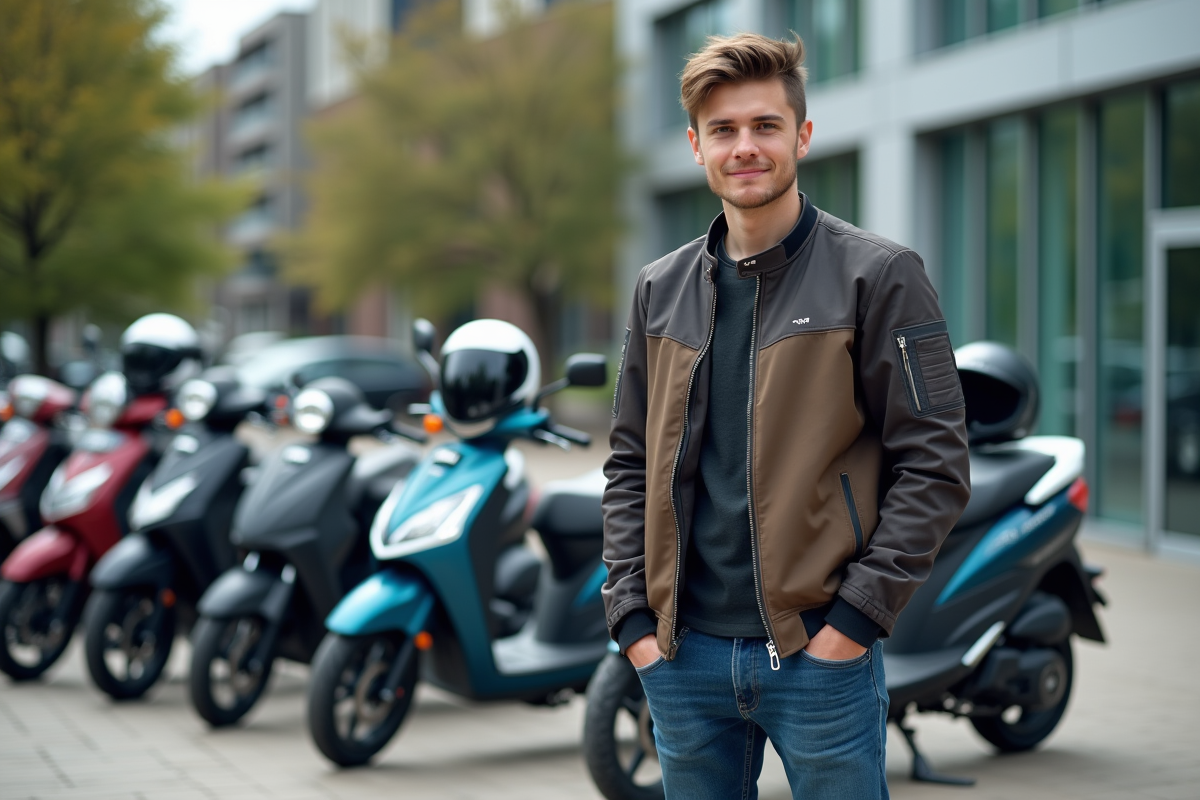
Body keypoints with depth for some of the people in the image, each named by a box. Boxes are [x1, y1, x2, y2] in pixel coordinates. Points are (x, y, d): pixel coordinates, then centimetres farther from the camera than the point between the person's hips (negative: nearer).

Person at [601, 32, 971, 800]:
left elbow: (934, 464, -6)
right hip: (683, 653, 4)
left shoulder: (876, 275, -3)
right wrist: (633, 615, 3)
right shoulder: (662, 289, 11)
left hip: (822, 654, -4)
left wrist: (858, 615, -13)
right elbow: (631, 466, 14)